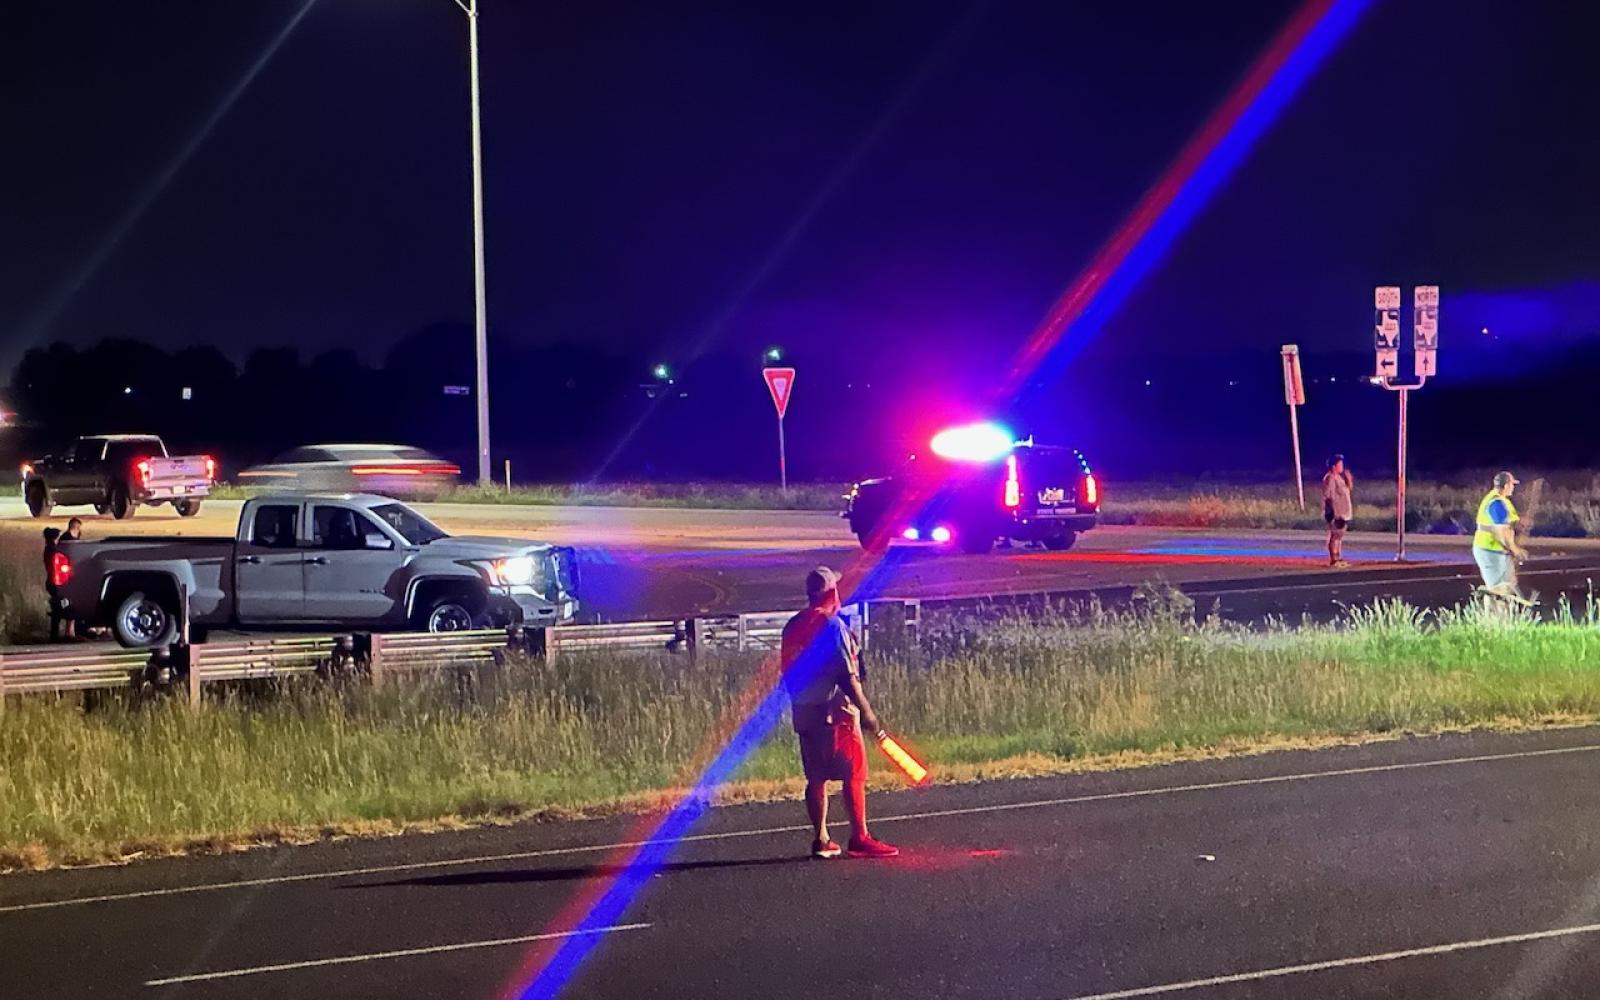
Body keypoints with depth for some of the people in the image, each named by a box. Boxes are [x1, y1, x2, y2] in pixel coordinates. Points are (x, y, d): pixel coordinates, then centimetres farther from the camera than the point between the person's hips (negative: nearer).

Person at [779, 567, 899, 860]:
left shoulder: (793, 627, 9)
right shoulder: (833, 626, -13)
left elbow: (789, 674, 12)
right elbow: (847, 676, -17)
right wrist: (866, 712, -13)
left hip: (804, 713, 7)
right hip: (835, 711, -7)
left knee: (816, 778, 10)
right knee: (855, 774, -2)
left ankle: (820, 839, 11)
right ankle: (860, 838, -3)